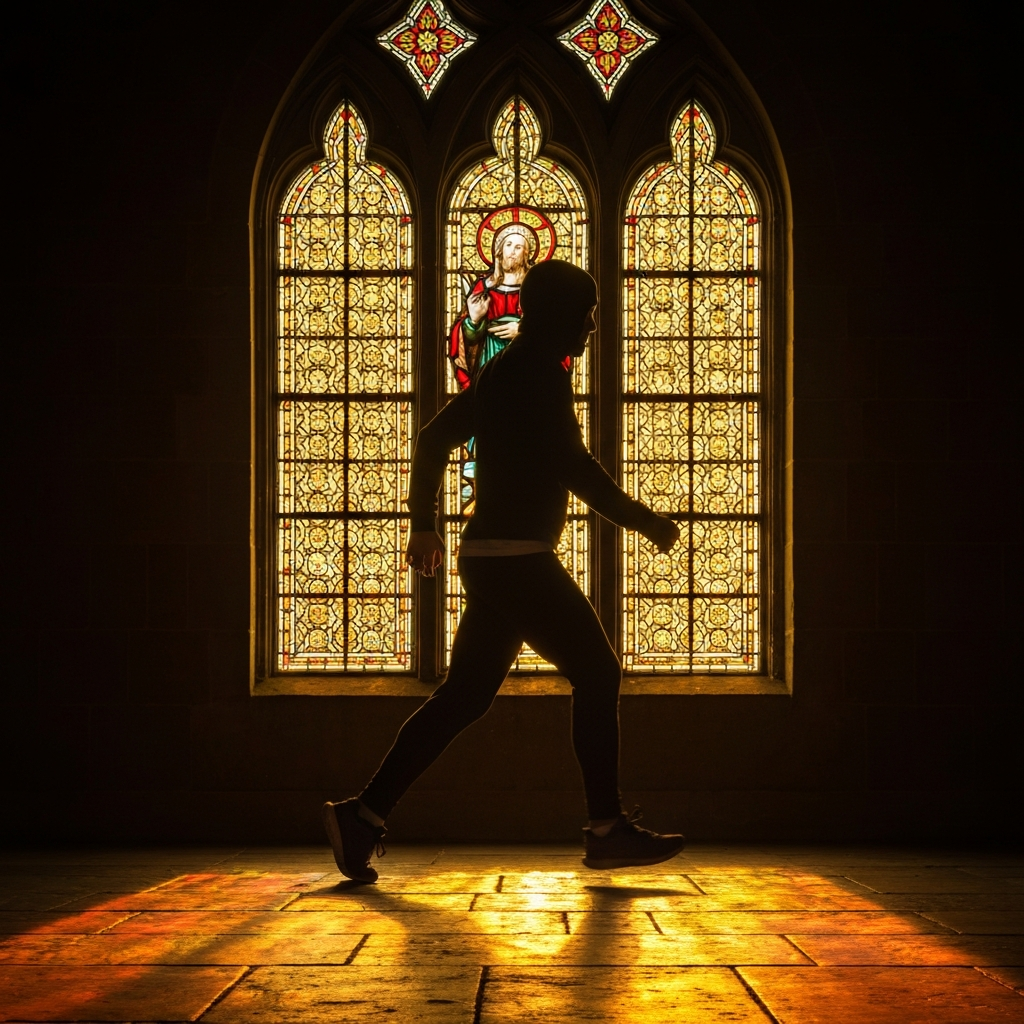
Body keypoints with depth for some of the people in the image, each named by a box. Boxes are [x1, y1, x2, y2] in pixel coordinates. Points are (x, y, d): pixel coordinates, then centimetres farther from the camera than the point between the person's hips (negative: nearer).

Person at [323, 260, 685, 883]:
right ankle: (608, 831, 3)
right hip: (517, 557, -10)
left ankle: (365, 815, 6)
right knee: (598, 674, -2)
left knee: (465, 695, 8)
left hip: (491, 557, 10)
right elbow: (576, 468, -17)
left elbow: (435, 439, 25)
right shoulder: (541, 374, -11)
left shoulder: (506, 371, 19)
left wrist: (425, 524, 29)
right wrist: (646, 522, -8)